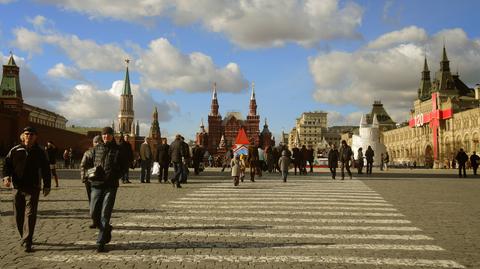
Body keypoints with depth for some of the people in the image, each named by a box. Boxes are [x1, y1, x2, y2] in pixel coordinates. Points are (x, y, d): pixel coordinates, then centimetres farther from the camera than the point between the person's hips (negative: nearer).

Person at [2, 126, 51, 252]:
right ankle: (25, 238, 30)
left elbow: (46, 170, 8)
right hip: (17, 187, 3)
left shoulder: (39, 152, 5)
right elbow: (7, 164, 4)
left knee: (30, 215, -11)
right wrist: (6, 176, -15)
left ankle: (27, 243, -12)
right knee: (18, 215, 11)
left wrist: (47, 186, 5)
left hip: (33, 188, -2)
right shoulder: (15, 150, 6)